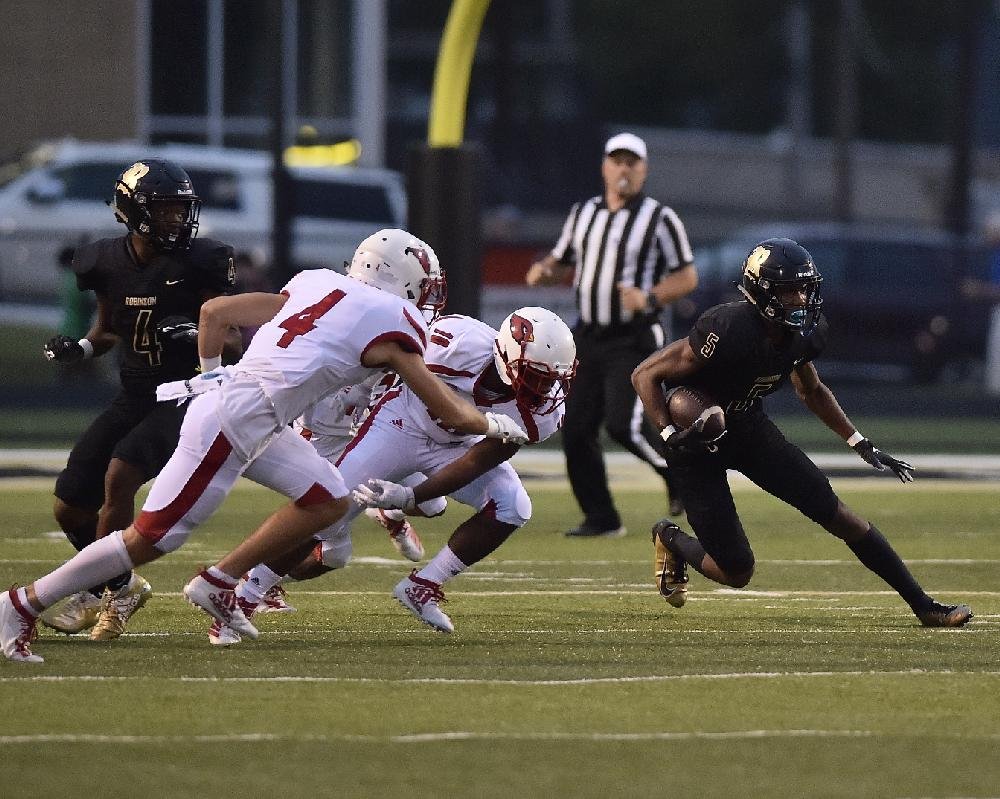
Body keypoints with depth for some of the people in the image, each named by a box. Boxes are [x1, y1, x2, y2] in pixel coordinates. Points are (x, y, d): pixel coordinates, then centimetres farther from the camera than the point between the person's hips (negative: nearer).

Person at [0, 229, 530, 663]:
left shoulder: (317, 286, 16)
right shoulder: (390, 323, -5)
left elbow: (215, 311, 18)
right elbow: (448, 413, 3)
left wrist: (210, 372, 33)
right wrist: (493, 426, 23)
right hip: (231, 425, -9)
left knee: (328, 502, 13)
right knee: (153, 537, -6)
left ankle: (217, 585, 15)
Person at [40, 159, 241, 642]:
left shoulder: (200, 262, -13)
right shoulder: (108, 263, -2)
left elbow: (234, 343, -8)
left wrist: (201, 336, -29)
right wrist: (79, 348, -5)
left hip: (186, 398, -5)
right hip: (133, 398, 5)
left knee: (119, 477, -28)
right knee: (70, 507, 3)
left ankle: (110, 590, -10)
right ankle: (120, 587, 30)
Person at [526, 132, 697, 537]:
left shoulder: (660, 219, -4)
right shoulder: (583, 213, 12)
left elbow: (687, 277, -3)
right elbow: (563, 261, 21)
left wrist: (649, 298, -20)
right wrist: (543, 271, -3)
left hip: (635, 340, -6)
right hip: (589, 337, 6)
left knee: (623, 424, -18)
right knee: (576, 429, 0)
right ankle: (601, 518, 11)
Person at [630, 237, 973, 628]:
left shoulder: (803, 333, -10)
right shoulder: (727, 330, -32)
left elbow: (812, 391, 13)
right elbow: (645, 375, -24)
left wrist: (862, 446, 11)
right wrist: (670, 436, -33)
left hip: (748, 427, 6)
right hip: (697, 439, -6)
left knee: (836, 513, -4)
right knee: (737, 572, -4)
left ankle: (923, 605, 4)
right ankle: (671, 540, 29)